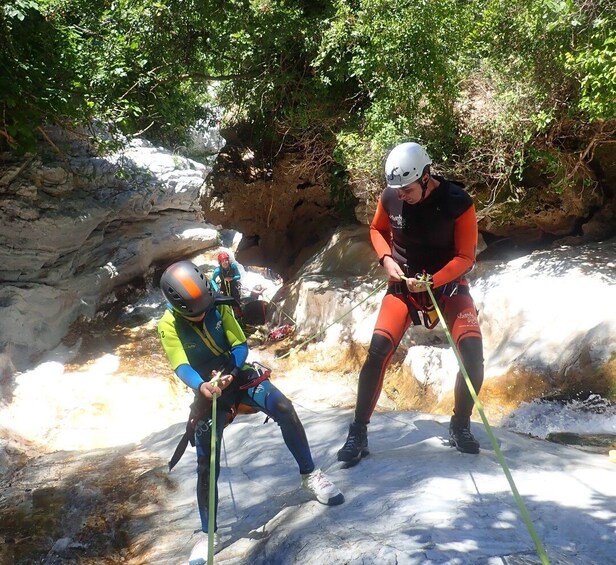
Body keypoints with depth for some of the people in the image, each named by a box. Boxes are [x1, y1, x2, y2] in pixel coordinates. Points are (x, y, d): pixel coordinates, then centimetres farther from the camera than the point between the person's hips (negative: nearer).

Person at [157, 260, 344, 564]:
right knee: (206, 464, -5)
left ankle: (309, 475, -6)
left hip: (240, 375, 1)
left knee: (284, 408, -24)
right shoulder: (169, 325, -17)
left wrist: (230, 374, -31)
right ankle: (208, 534, 8)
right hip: (207, 391, -1)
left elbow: (240, 345, -12)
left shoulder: (217, 305, -12)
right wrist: (201, 385, -49)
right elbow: (181, 367, -27)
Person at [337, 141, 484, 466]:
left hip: (448, 284, -1)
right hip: (403, 284, 1)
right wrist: (386, 258, -9)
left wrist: (431, 281, -26)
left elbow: (466, 257, -12)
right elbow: (377, 229, 10)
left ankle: (460, 426, 6)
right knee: (378, 351, -18)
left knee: (473, 352, -20)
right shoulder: (390, 198, -10)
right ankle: (358, 434, -4)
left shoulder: (458, 203, -18)